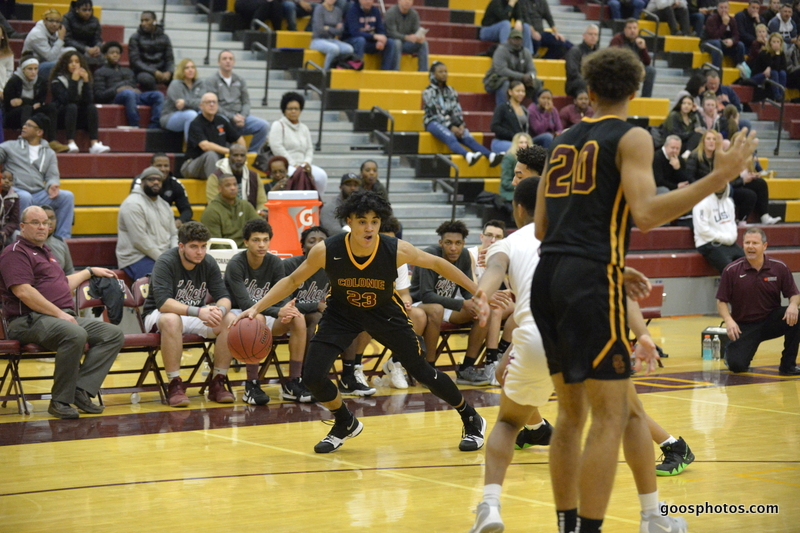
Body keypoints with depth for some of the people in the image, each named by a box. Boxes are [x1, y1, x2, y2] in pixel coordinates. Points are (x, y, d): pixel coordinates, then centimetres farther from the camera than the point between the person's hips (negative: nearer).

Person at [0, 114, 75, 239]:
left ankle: (63, 238, -17)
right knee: (25, 197, -37)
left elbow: (52, 176, 10)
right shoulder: (11, 146, 14)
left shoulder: (49, 153, 18)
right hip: (17, 191, -3)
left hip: (39, 195, 3)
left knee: (67, 196, -17)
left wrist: (52, 185, -12)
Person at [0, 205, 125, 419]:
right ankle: (60, 401, -26)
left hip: (63, 317, 10)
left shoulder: (43, 251, 27)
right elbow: (23, 291, -17)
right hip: (30, 321, -10)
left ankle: (81, 391, -18)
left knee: (114, 334, -6)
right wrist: (59, 314, -19)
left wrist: (90, 272, 50)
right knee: (75, 335, -38)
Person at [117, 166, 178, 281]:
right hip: (137, 258, -8)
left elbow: (174, 234, 16)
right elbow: (140, 240, -16)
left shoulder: (164, 205, 18)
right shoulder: (133, 204, -8)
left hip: (164, 257, 8)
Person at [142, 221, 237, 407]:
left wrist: (220, 310, -33)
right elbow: (162, 302, -33)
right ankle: (174, 385, -32)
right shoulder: (166, 262, -21)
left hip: (195, 315, 5)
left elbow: (223, 297, -8)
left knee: (231, 320, -20)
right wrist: (197, 312, -44)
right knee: (171, 320, -40)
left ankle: (218, 383, -14)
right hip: (158, 316, -5)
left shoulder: (208, 263, -4)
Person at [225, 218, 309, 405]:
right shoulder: (236, 265, -18)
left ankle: (292, 384, -16)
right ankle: (251, 386, -33)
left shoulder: (275, 263, -2)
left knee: (298, 319, -22)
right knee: (257, 318, -39)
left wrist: (288, 311, -32)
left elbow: (282, 297, -5)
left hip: (264, 314, 5)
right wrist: (278, 312, -39)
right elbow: (244, 303, -26)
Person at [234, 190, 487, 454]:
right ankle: (346, 423, 20)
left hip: (385, 312, -1)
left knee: (422, 372, 3)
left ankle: (472, 420, 29)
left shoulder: (396, 250, -29)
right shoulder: (326, 251, -28)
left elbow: (437, 263, -12)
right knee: (312, 376, -11)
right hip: (341, 312, 1)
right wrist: (257, 308, -20)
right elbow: (293, 280, -11)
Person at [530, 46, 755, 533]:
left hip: (549, 278, 7)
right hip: (590, 283, -7)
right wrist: (719, 177, -14)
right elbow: (646, 213, -16)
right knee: (611, 415, -3)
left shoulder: (564, 141, 20)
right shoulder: (631, 138, 0)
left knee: (572, 412, 15)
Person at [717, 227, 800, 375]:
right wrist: (729, 320, -22)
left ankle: (788, 365, -12)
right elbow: (721, 301, -4)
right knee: (737, 365, -20)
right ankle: (731, 351, 21)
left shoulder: (779, 267, -4)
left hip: (771, 321, 1)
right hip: (744, 326, -1)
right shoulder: (731, 271, -8)